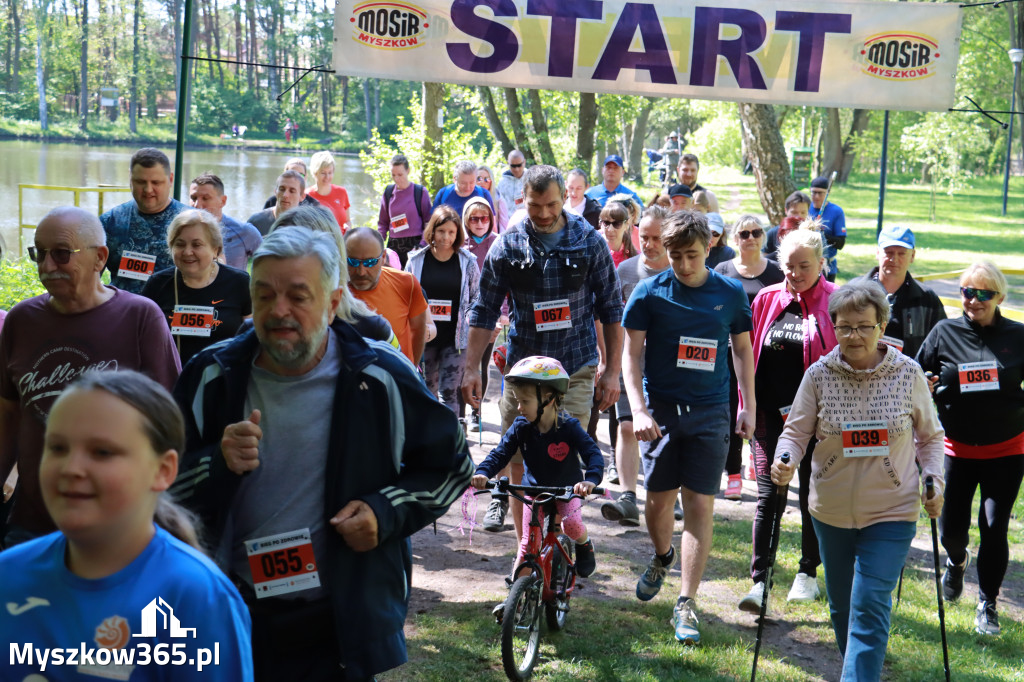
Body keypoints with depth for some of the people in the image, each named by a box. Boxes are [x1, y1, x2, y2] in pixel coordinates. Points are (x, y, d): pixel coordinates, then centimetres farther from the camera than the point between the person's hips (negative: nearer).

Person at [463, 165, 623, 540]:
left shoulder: (590, 242, 0)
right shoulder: (507, 245, 1)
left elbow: (611, 310, 6)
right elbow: (484, 311, 7)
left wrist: (612, 370, 3)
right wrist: (471, 368, 3)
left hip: (576, 368, -1)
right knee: (519, 463, 2)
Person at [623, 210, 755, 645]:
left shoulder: (731, 293, 2)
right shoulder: (650, 293, -3)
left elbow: (742, 349, 13)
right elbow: (632, 353, -2)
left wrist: (749, 406, 8)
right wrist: (638, 410, -12)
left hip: (710, 412, 0)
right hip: (661, 409, 0)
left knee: (700, 504, -4)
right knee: (659, 500, 7)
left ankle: (686, 604, 0)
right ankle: (662, 558, 40)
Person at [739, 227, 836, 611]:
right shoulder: (768, 300, 5)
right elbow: (750, 355, 11)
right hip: (770, 413, 2)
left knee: (813, 495, 11)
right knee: (768, 495, -2)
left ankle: (808, 573, 28)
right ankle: (759, 581, 0)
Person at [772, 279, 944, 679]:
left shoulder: (908, 374, -7)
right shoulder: (819, 375, -8)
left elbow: (929, 436, 6)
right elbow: (796, 431, -2)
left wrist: (933, 481, -8)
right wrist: (785, 463, -22)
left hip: (891, 513, -2)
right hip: (831, 511, 2)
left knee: (870, 608, -12)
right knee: (841, 605, 18)